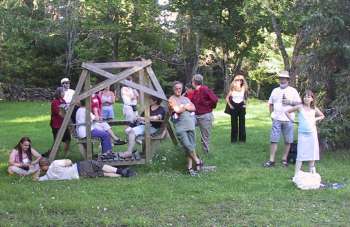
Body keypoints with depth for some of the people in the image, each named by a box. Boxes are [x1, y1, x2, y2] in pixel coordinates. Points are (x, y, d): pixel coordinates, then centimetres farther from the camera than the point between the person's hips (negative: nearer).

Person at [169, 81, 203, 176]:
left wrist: (184, 107, -2)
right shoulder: (172, 99, 3)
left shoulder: (186, 99, 21)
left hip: (190, 124, 5)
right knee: (187, 146, -13)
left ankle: (190, 167, 5)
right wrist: (186, 107, 3)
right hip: (180, 126, -5)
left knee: (191, 146, 1)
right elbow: (177, 110, -11)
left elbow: (193, 108, 9)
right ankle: (197, 161, 5)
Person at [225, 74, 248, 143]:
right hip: (234, 107, -1)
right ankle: (233, 139, 8)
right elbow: (227, 98, 5)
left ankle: (242, 139, 12)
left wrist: (245, 104, 2)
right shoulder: (232, 89, -2)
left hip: (241, 107, 1)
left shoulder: (243, 89, 0)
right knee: (234, 124, 2)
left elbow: (246, 98, 14)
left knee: (242, 123, 3)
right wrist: (230, 105, -4)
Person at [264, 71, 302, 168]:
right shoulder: (275, 90, 14)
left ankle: (284, 159, 15)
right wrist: (272, 114, 6)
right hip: (276, 119, 1)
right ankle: (271, 160, -2)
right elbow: (270, 103, 19)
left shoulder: (293, 91, 6)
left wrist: (290, 102, -12)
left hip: (288, 119, -1)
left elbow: (299, 103, 3)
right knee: (274, 139, -4)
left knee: (288, 140, 3)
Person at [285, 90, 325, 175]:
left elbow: (322, 116, 23)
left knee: (312, 152, 7)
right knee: (301, 153, -8)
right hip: (302, 133, -3)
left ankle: (312, 170, 19)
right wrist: (292, 120, -2)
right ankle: (297, 174, -8)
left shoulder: (314, 109, 6)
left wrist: (316, 119, 6)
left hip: (312, 133, 3)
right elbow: (287, 112, 5)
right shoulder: (300, 107, -2)